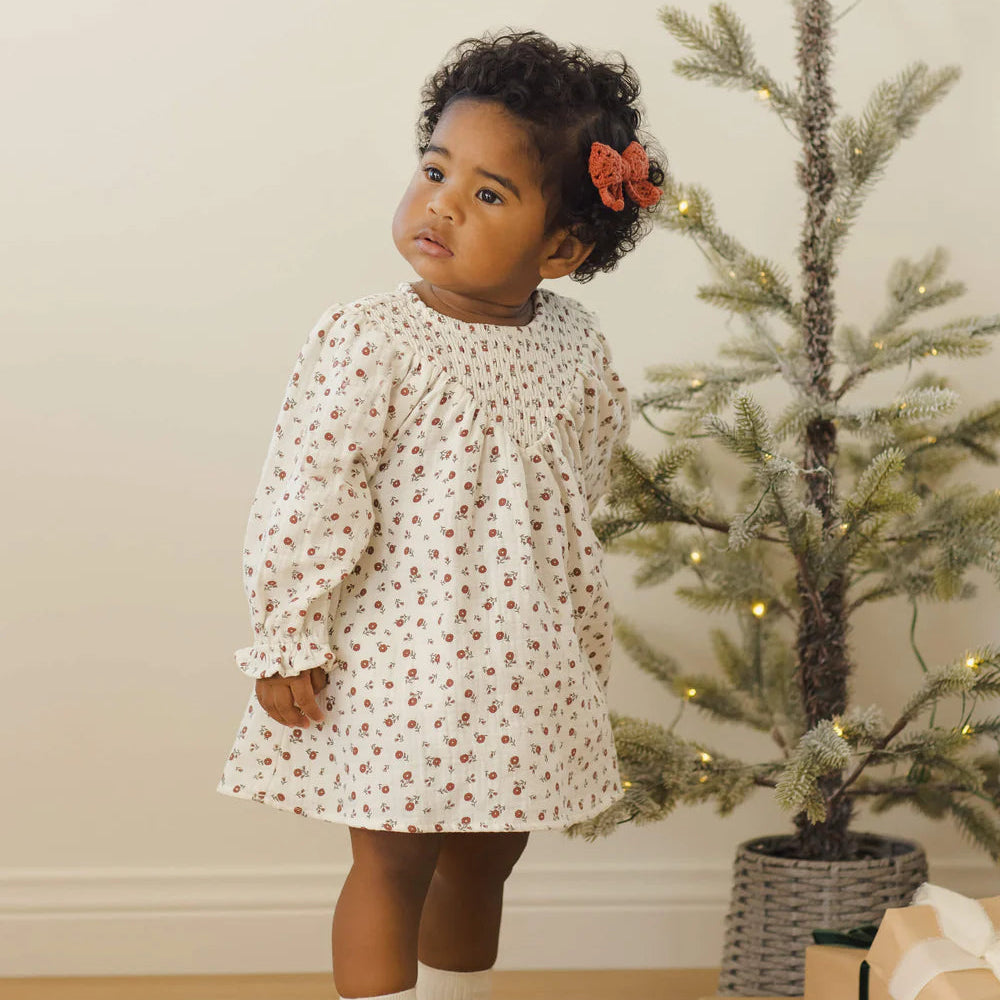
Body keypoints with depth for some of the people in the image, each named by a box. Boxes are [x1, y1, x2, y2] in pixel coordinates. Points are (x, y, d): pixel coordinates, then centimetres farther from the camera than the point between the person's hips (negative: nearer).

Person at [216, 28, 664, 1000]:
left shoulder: (573, 342, 1)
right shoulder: (368, 341, -16)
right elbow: (304, 495, -15)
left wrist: (582, 625, 23)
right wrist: (289, 639, -14)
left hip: (529, 660, 6)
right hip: (399, 656, -6)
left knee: (484, 858, 18)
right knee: (393, 862, 1)